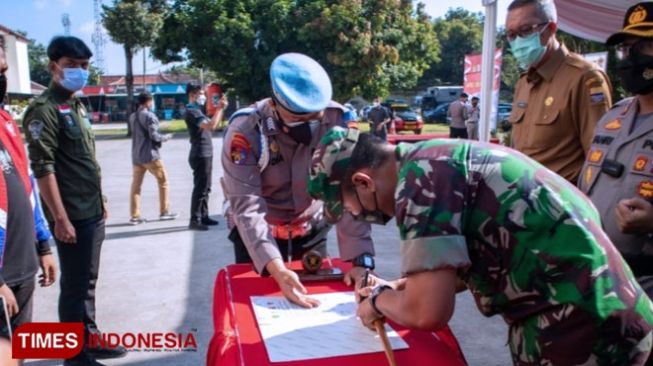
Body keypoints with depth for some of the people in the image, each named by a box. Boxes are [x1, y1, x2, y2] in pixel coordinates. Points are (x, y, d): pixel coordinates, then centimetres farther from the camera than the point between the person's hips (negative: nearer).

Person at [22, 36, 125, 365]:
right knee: (74, 285, 2)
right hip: (72, 216, -8)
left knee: (87, 281, 17)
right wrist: (61, 219, -21)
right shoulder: (44, 109, -13)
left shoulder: (77, 105, 13)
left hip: (92, 212, 8)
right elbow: (43, 168, -18)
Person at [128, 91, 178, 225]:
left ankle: (135, 216, 4)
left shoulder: (132, 117, 12)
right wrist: (166, 137, 0)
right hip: (150, 155, -7)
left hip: (136, 156, 7)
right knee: (163, 181, 7)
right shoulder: (149, 116, -11)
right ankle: (164, 211, 11)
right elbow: (154, 136, -17)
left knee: (136, 185, 5)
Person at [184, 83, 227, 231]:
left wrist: (221, 109, 12)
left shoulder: (197, 110, 17)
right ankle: (194, 220, -4)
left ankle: (203, 216, 21)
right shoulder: (191, 111, -15)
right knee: (200, 188, -8)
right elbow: (211, 126, -28)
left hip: (206, 154, 10)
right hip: (200, 155, -10)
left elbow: (212, 125, 21)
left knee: (205, 188, 14)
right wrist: (218, 109, -17)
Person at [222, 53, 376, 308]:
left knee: (320, 299, 10)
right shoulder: (245, 130, -27)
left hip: (312, 231, 2)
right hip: (257, 236, -2)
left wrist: (360, 258, -32)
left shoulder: (336, 120, -21)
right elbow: (247, 207, -31)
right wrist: (276, 269, -44)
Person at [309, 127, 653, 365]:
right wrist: (398, 288, 19)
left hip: (578, 336, -9)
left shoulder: (419, 176, -19)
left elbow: (428, 311, -23)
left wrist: (379, 300, -3)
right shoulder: (436, 159, 10)